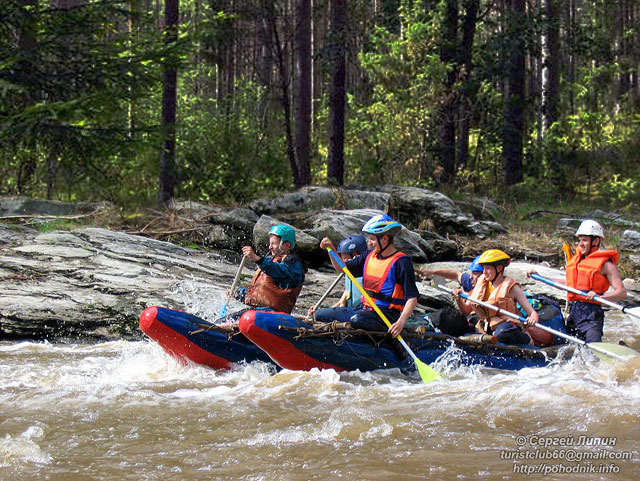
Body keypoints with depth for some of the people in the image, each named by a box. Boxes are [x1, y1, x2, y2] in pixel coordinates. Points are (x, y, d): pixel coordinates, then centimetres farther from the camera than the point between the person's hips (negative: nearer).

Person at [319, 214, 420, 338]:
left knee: (356, 320, -37)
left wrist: (401, 322, -30)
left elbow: (412, 298, -15)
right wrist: (331, 249, 1)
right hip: (366, 310, 7)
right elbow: (342, 268, 19)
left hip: (386, 315, -7)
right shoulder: (370, 257, 12)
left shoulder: (401, 262, -10)